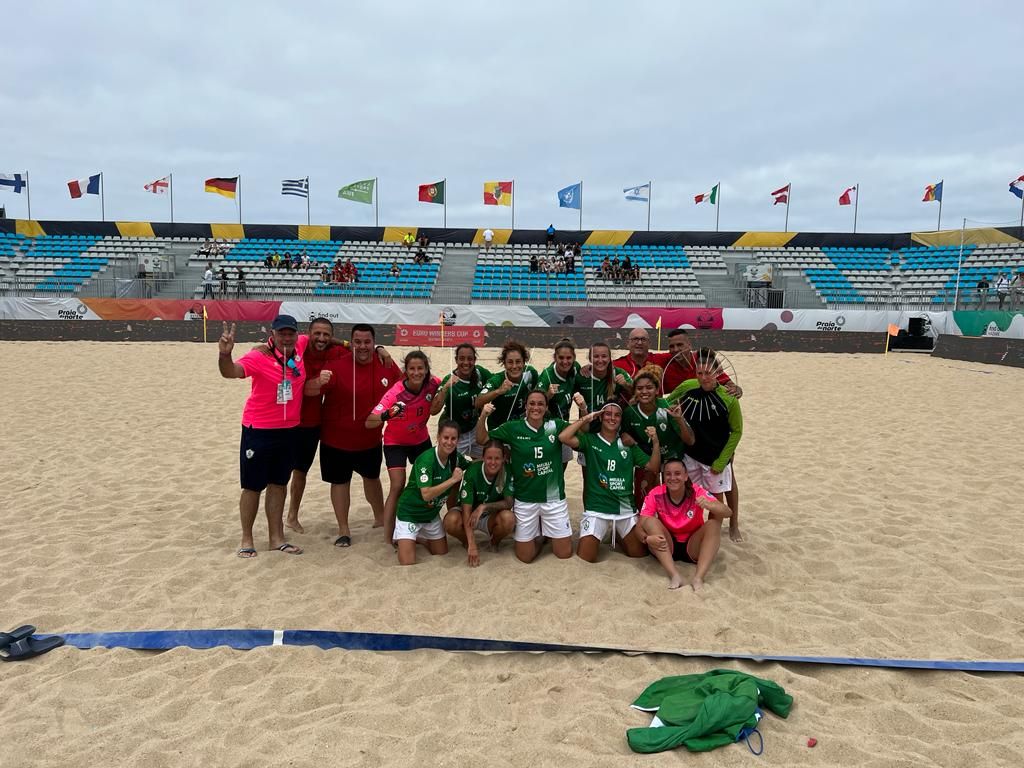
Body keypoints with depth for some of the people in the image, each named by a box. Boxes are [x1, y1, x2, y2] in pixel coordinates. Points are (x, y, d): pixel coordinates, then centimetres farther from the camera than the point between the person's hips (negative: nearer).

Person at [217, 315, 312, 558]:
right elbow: (231, 372, -36)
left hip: (288, 430, 5)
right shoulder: (258, 356, -19)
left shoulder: (300, 347, -3)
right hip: (258, 431, -5)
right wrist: (225, 354, -55)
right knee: (253, 486, 5)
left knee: (279, 483, 15)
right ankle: (246, 539, 21)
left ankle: (276, 537, 26)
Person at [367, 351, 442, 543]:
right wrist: (386, 415, -57)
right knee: (397, 486, -15)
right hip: (396, 442, -4)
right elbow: (369, 423, -38)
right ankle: (388, 539, -9)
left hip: (421, 439, 5)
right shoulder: (395, 393, -31)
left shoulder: (433, 384, -20)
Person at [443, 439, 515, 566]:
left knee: (508, 518, -33)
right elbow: (466, 510, -26)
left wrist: (484, 506, -37)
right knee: (451, 520, -34)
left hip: (491, 518, 1)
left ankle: (494, 543, 1)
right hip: (470, 516, -1)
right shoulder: (472, 472, -23)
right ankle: (466, 543, 0)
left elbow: (509, 503, -20)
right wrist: (472, 546, -33)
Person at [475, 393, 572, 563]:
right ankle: (538, 534, 37)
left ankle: (546, 532, 36)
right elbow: (482, 439, -1)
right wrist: (483, 416, -18)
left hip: (554, 498, 0)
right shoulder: (513, 428, -5)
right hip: (525, 500, 0)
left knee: (565, 553, 6)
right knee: (525, 556, 6)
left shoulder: (556, 426, -4)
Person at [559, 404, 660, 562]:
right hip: (597, 508, -3)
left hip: (626, 508, 3)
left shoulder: (629, 444, 9)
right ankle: (594, 541, 26)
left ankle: (618, 536, 40)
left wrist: (655, 442, -9)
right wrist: (586, 418, -12)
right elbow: (563, 437, -19)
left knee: (640, 553, 12)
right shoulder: (590, 440, -1)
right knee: (584, 558, -7)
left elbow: (653, 467, 5)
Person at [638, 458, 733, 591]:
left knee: (714, 522, -25)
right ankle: (674, 575, -33)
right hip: (666, 548, 1)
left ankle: (698, 578, -35)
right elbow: (640, 526, -16)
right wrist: (647, 538, -39)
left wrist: (709, 505, -47)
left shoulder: (696, 491, -15)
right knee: (649, 521, -25)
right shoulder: (655, 495, -14)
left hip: (693, 547, 0)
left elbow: (728, 512, -25)